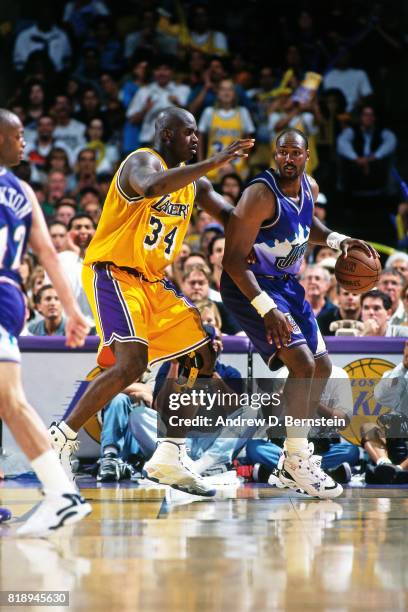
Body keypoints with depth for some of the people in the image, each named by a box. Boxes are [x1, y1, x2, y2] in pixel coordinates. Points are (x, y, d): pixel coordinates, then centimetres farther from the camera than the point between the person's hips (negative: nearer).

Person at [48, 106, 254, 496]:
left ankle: (168, 459, 11)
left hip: (152, 282, 9)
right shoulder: (144, 161, -13)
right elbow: (151, 187, -38)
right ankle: (61, 440, -16)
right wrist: (215, 163, -39)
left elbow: (231, 217, 22)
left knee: (203, 358, 6)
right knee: (131, 362, -26)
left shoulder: (193, 181, 13)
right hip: (113, 273, -9)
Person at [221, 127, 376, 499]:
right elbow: (233, 260, -28)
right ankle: (298, 459, -10)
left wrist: (337, 240, 4)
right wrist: (267, 309, -36)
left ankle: (293, 464, 19)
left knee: (321, 367, 10)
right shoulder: (261, 195, -25)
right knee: (301, 363, -22)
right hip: (249, 286, -9)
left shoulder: (310, 188, 0)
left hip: (286, 285, 9)